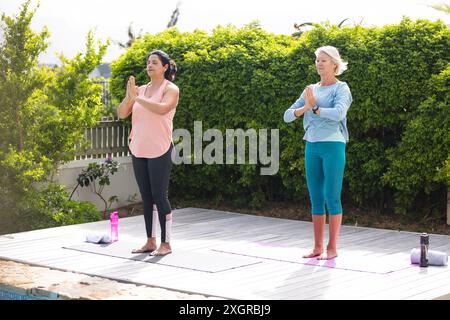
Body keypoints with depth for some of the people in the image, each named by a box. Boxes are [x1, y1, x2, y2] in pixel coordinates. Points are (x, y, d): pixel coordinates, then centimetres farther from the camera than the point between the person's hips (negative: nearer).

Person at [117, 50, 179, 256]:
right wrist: (129, 95, -11)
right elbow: (121, 114, 6)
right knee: (146, 197, 9)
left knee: (159, 197, -4)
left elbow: (162, 108, -24)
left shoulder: (170, 89, -4)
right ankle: (150, 241, 17)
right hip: (138, 151, 6)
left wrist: (137, 97, -20)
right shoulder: (141, 89, 12)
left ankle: (165, 243, 4)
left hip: (159, 151, -6)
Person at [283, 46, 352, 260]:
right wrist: (305, 108, -10)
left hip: (333, 146, -6)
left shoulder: (341, 89, -2)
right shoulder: (310, 90, 14)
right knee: (315, 198, 7)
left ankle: (332, 248, 3)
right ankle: (318, 247, 14)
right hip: (312, 147, 6)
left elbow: (339, 113, -22)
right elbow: (288, 116, 9)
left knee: (332, 197, -4)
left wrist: (315, 108, -10)